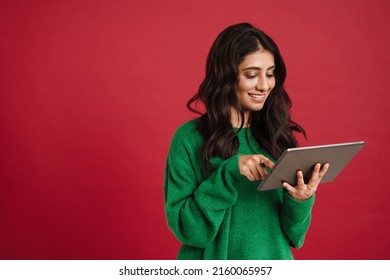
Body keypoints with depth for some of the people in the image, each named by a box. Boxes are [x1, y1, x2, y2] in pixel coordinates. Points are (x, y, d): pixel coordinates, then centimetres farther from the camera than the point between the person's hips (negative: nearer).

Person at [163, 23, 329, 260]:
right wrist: (229, 173, -25)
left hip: (275, 260, 3)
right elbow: (185, 228, -16)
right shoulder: (190, 138, -13)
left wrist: (300, 201, -21)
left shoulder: (278, 136, -4)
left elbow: (293, 235, -2)